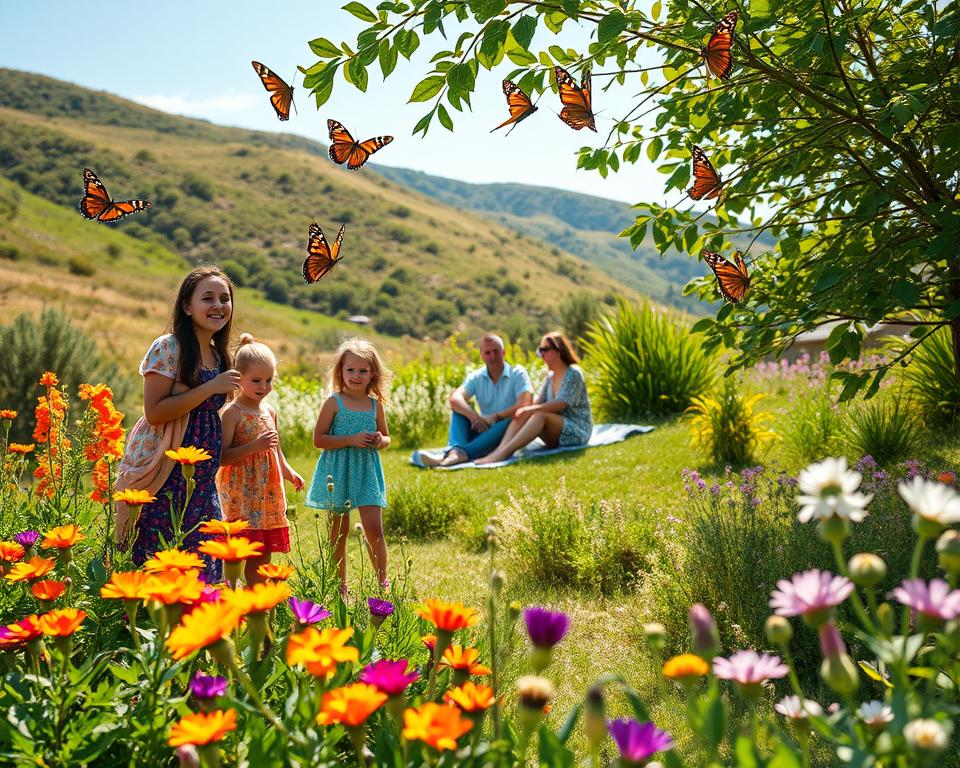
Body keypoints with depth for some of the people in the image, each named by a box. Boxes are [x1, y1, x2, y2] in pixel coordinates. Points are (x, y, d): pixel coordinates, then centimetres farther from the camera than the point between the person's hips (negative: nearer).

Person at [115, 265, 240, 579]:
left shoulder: (218, 356, 13)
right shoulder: (168, 348, -9)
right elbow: (154, 412, -17)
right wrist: (211, 388, -17)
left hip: (201, 479, 7)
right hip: (163, 478, -7)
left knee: (201, 563, 6)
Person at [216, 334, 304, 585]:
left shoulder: (270, 411, 10)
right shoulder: (232, 413, -11)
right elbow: (221, 458, -18)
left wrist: (288, 471, 10)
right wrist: (254, 446, -25)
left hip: (268, 492, 7)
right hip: (240, 493, -7)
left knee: (264, 552, 11)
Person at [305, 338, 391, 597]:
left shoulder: (376, 404, 6)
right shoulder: (334, 402, -5)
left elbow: (386, 437, 18)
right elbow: (318, 439, -9)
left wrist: (380, 440, -6)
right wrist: (351, 440, -18)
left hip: (367, 471, 2)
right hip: (338, 472, -2)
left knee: (374, 528, -7)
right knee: (339, 532, 7)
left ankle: (383, 581, 8)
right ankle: (340, 585, 19)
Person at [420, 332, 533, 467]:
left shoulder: (518, 374, -4)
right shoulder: (476, 377, 4)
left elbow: (525, 405, -20)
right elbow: (455, 399, -15)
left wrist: (496, 416, -23)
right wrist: (475, 417, -31)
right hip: (483, 431, 3)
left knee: (511, 422, -35)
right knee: (459, 409, -14)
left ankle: (464, 453, -50)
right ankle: (456, 450, -42)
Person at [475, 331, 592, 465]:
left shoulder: (573, 373, -9)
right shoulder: (550, 376, 14)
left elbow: (561, 404, -20)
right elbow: (539, 401, 3)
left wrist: (530, 409, -27)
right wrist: (525, 409, -19)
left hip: (578, 430, -7)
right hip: (558, 433, 7)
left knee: (540, 416, -33)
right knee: (523, 414, -17)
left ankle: (502, 454, -49)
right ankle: (499, 450, -41)